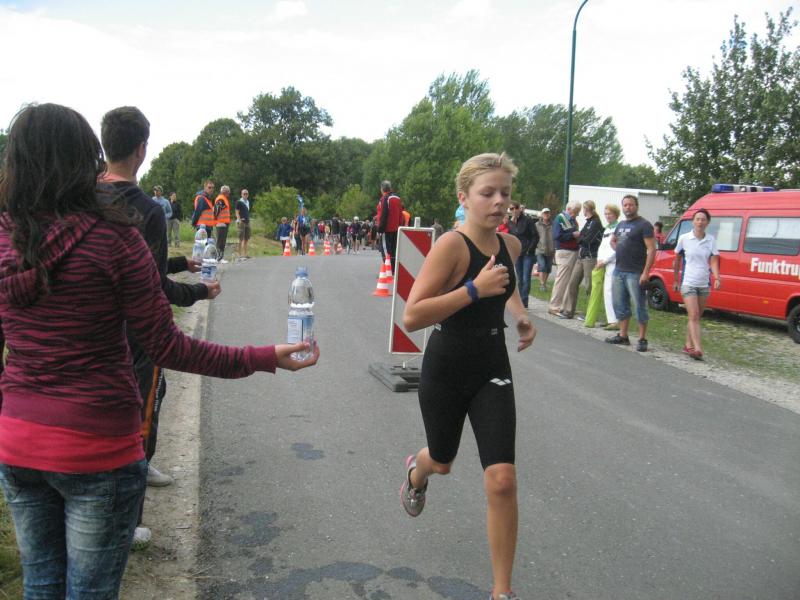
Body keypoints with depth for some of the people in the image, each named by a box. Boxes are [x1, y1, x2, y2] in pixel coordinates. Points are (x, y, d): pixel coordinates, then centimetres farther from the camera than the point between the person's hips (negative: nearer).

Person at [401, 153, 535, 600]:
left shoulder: (510, 244, -2)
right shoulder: (452, 245, -21)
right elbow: (412, 317, -29)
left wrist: (521, 315, 4)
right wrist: (474, 289, -32)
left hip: (492, 369, 4)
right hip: (445, 369, -3)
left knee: (502, 481, -8)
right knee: (442, 461, 21)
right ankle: (416, 471, 62)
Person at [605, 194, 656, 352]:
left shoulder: (644, 225, -8)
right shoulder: (620, 225, 16)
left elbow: (651, 249, -13)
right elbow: (612, 240, 35)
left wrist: (646, 272, -20)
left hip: (635, 273, -8)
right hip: (619, 271, 8)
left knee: (640, 306, -3)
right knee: (620, 305, 13)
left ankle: (642, 339, 3)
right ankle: (623, 336, 23)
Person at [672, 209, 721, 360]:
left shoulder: (711, 240, 3)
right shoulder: (684, 238, -3)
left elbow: (713, 261, -1)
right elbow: (677, 260, 7)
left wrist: (717, 278, -18)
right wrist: (676, 280, 10)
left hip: (704, 284, 3)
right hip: (688, 283, -3)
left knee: (696, 317, 11)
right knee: (694, 316, -13)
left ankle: (689, 345, 25)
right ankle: (697, 348, -21)